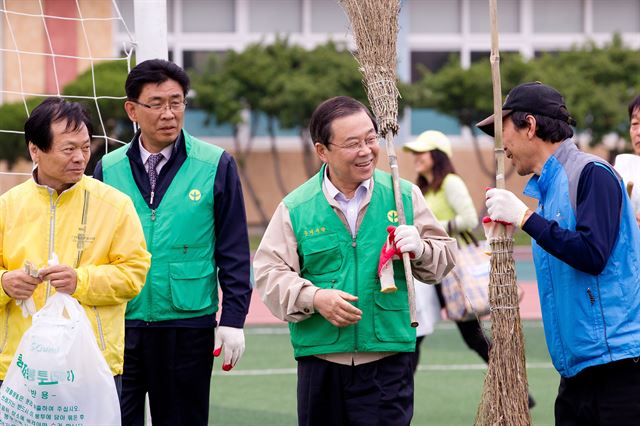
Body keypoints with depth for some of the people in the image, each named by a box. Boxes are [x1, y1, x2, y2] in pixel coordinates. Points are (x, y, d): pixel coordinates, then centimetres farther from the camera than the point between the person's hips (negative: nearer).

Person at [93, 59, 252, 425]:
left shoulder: (216, 166, -1)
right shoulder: (109, 169, 4)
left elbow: (234, 251, 1)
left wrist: (233, 318, -4)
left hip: (189, 326, -1)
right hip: (119, 325, 1)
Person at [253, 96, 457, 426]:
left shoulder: (404, 195, 5)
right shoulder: (295, 207, 2)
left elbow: (444, 254, 10)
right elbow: (269, 272, 0)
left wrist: (419, 250, -12)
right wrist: (314, 297, -16)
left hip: (388, 361, -1)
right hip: (319, 359, 1)